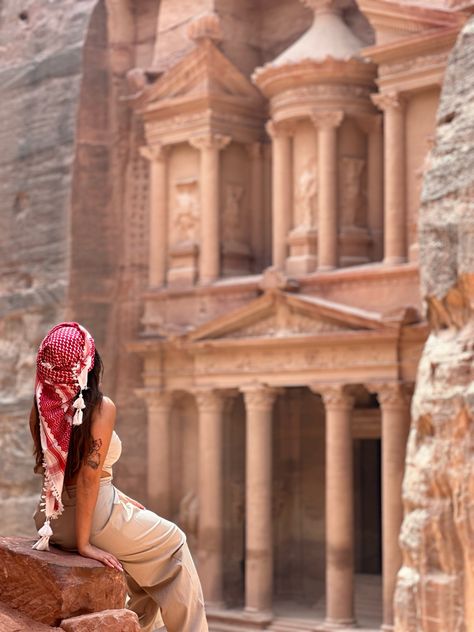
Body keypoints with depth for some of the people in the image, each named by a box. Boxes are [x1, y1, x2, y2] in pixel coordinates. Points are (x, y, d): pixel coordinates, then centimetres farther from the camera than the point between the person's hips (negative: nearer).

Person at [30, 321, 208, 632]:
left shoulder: (41, 407, 0)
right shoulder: (101, 407, -18)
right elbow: (88, 478, -22)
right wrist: (84, 543, -18)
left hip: (54, 518, 7)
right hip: (93, 517, -7)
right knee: (172, 542, 19)